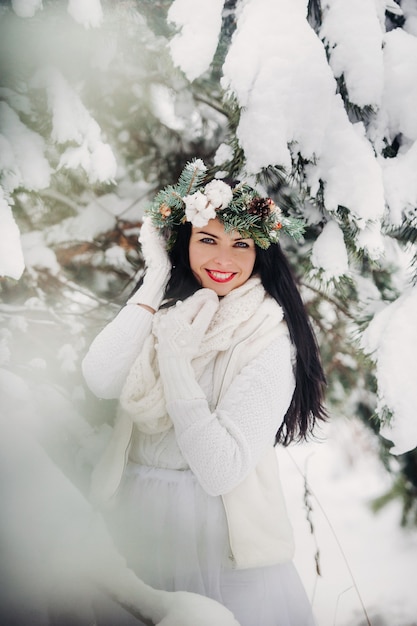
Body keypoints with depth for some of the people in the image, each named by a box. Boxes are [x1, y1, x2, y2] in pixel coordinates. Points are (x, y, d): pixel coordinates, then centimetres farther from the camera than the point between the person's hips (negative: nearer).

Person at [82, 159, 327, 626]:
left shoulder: (267, 339, -15)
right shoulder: (165, 308, 1)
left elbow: (221, 471, -21)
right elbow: (100, 381, -17)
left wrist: (176, 359, -23)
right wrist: (155, 283, -14)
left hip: (217, 532, -4)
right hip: (131, 520, 5)